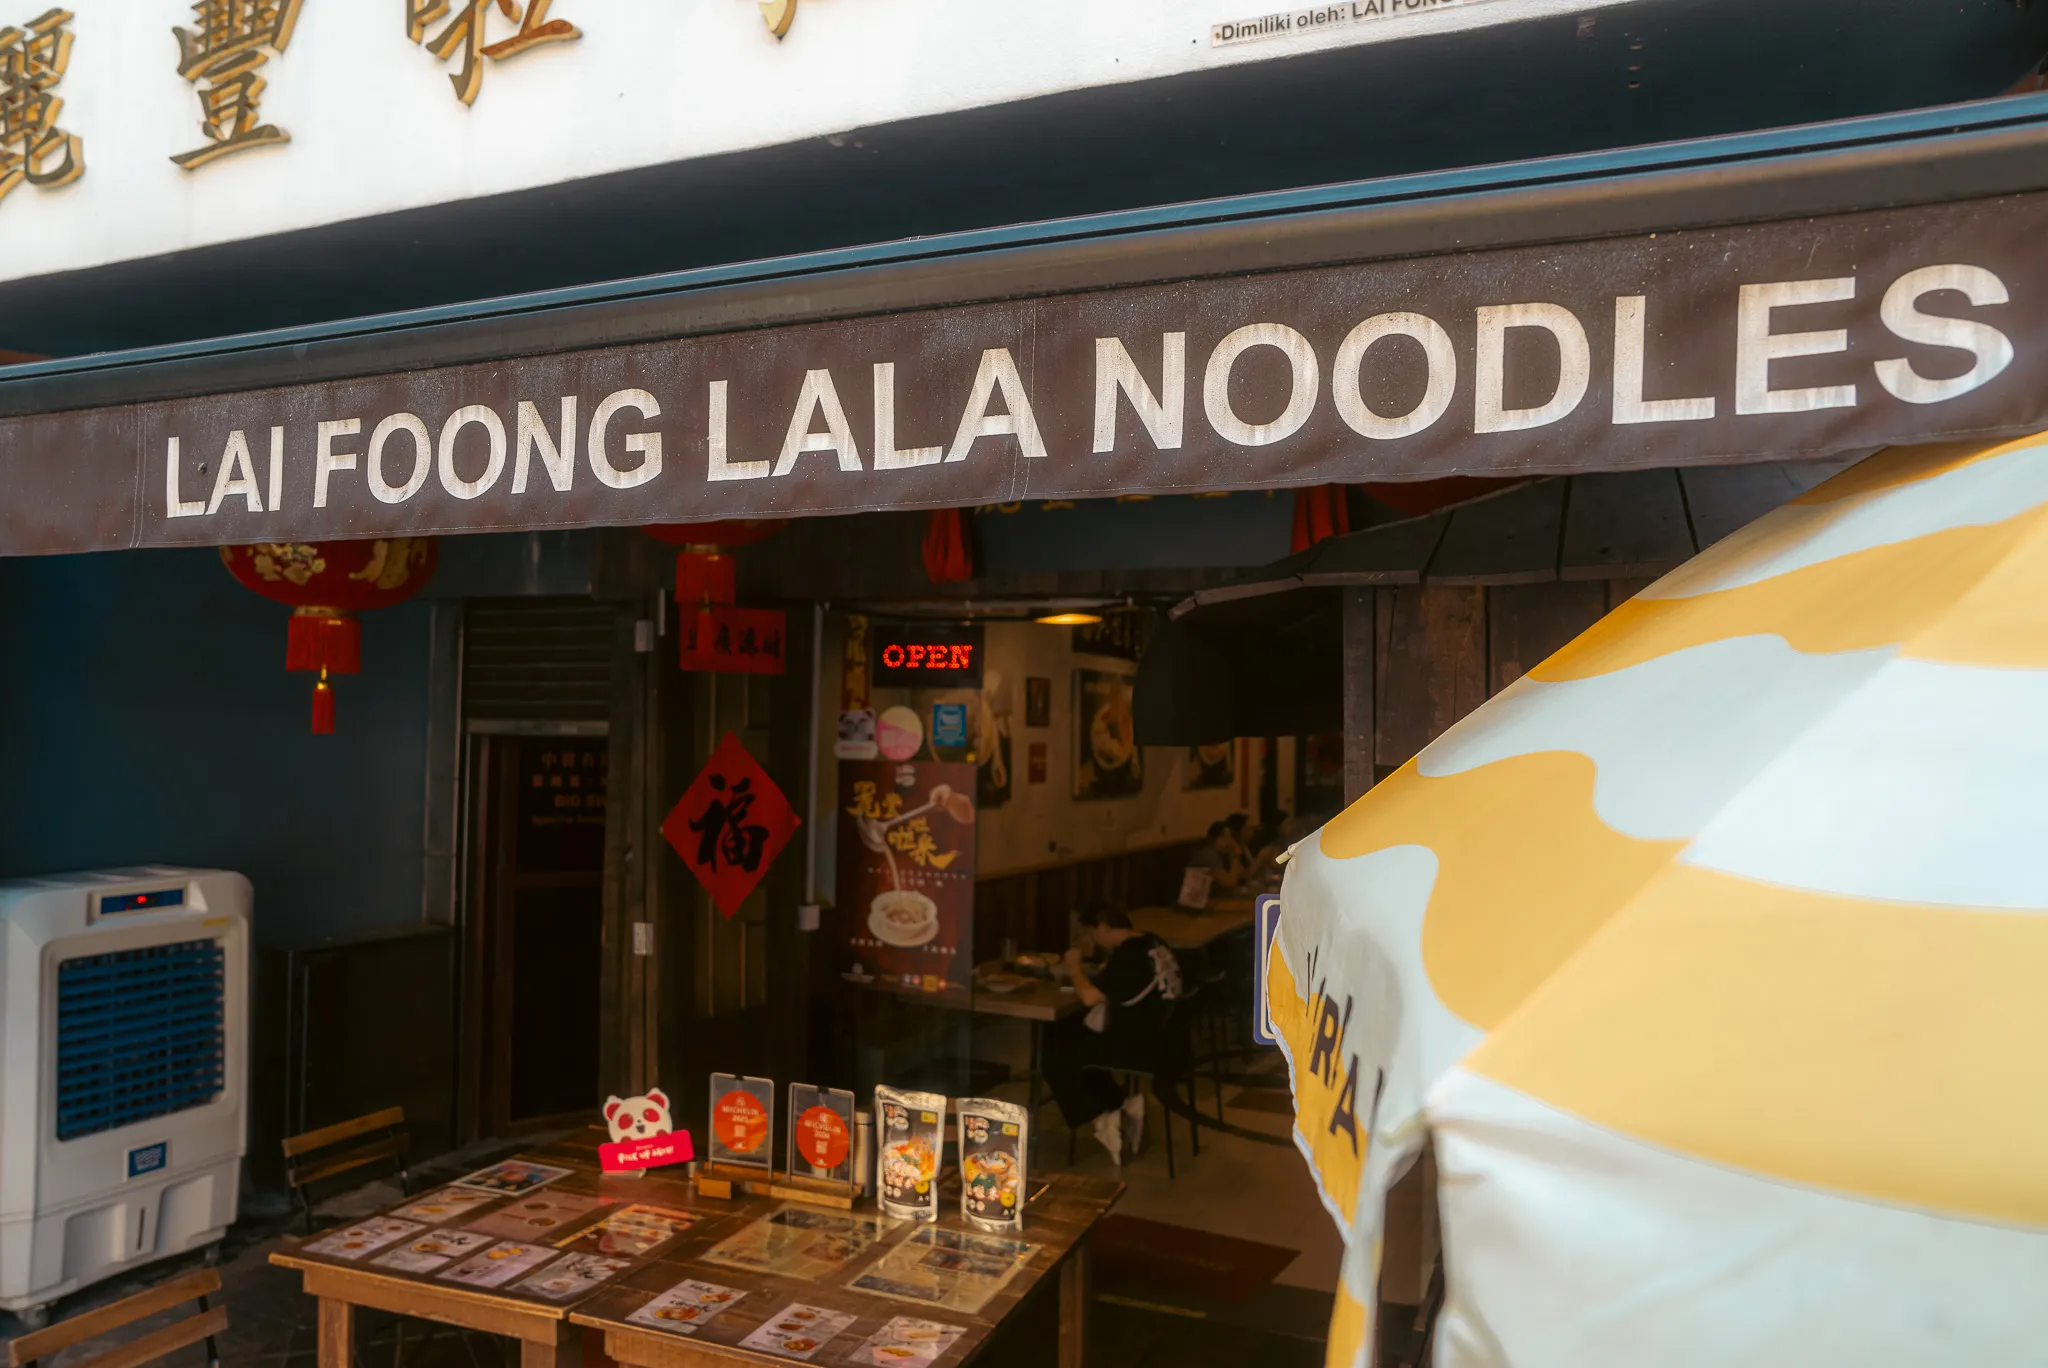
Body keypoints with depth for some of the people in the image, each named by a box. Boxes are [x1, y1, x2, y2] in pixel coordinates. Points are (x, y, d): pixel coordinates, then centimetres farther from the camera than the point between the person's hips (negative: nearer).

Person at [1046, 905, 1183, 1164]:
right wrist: (1087, 972, 8)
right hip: (1155, 1038, 10)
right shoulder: (1153, 945, 7)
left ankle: (1102, 1120, 3)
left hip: (1139, 1046, -10)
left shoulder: (1129, 955, -22)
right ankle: (1122, 1105, 13)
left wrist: (1074, 968, -8)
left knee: (1052, 1053, 0)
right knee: (1062, 1034, 19)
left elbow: (1090, 996, -25)